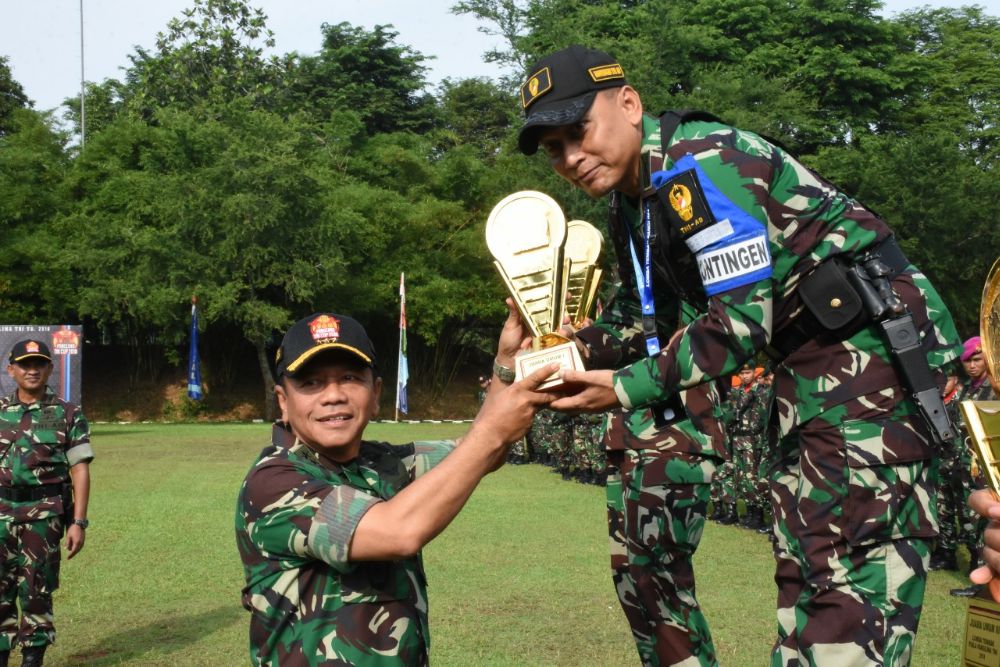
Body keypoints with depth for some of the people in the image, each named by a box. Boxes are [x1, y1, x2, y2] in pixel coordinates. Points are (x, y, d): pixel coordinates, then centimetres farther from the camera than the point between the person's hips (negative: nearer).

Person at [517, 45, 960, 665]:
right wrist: (575, 352, -1)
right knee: (803, 560, 14)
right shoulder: (631, 200, 10)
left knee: (853, 561, -14)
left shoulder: (698, 164, -21)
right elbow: (640, 311, 16)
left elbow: (742, 320, -25)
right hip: (808, 355, 11)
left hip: (872, 337, -10)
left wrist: (627, 389, -22)